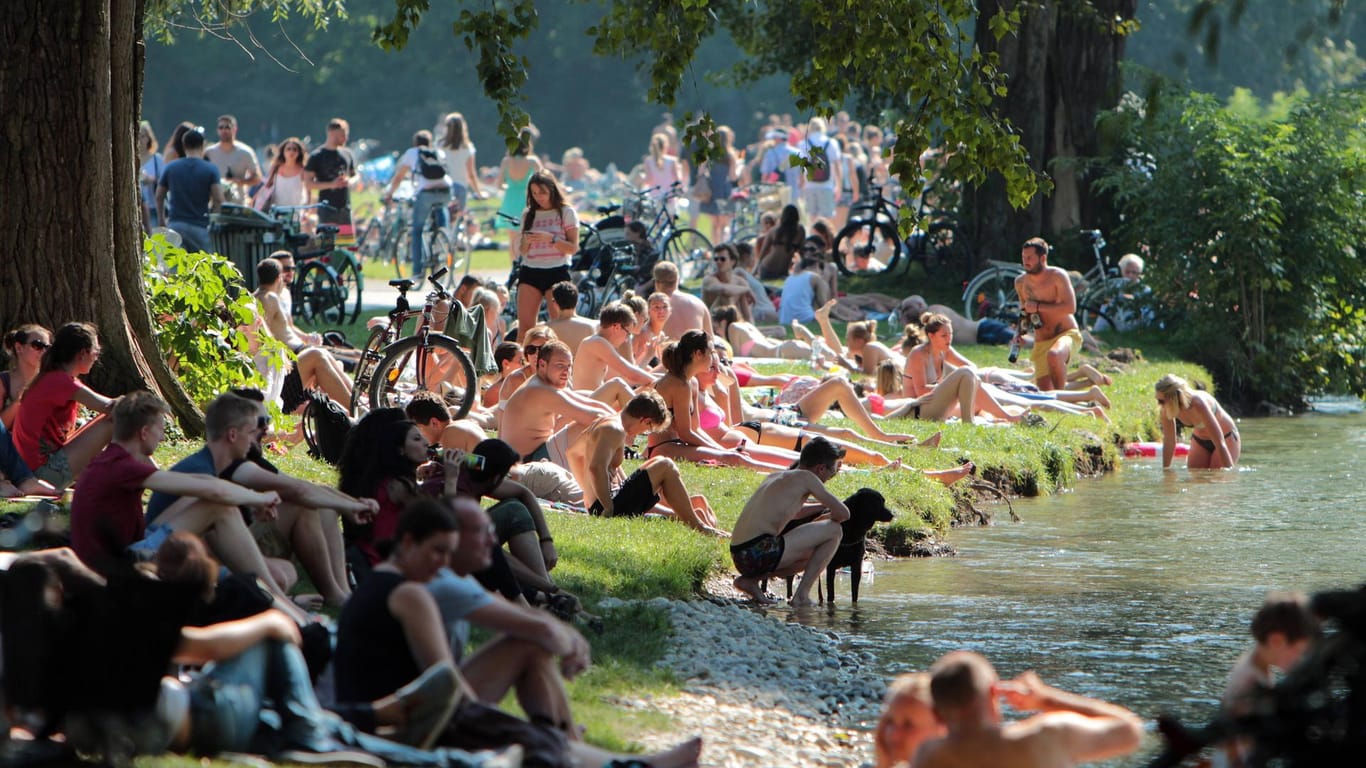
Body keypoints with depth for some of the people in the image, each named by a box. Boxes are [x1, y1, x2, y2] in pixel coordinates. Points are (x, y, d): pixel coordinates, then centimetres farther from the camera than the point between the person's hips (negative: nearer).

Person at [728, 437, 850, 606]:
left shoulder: (774, 477, 24)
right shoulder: (806, 478, 0)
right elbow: (843, 513, 1)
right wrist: (825, 520, 21)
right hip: (761, 552, -9)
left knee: (811, 555, 33)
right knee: (834, 530, 1)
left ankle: (750, 579, 12)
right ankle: (802, 594, -3)